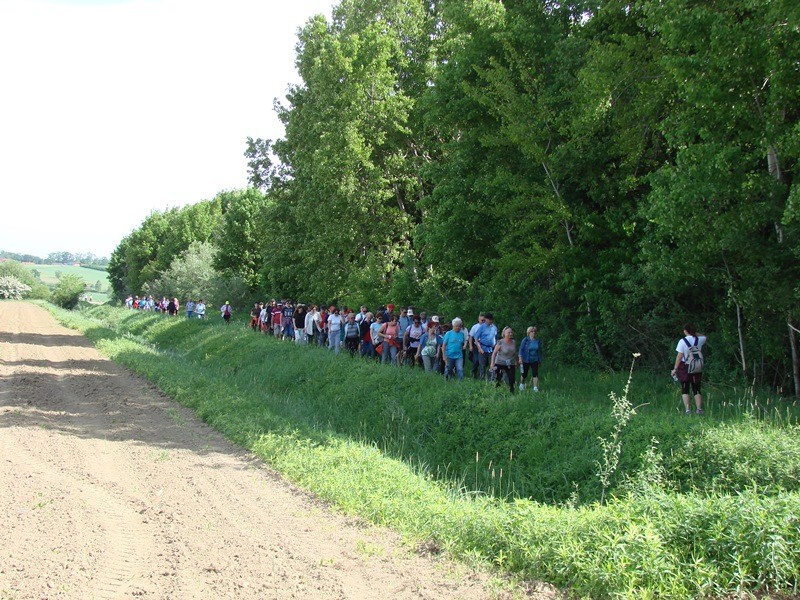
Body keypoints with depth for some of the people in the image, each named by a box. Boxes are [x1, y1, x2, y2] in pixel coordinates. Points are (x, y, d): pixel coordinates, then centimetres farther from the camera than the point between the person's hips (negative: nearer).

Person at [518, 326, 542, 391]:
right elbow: (521, 349, -6)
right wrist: (520, 358, -16)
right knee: (524, 374, 9)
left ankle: (535, 388, -8)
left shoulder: (538, 341, 3)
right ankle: (522, 384, 35)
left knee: (535, 373, -9)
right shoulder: (525, 340, -6)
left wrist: (540, 360, 14)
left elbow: (539, 351, 12)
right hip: (525, 360, -2)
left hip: (534, 361, 2)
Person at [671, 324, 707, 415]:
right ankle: (699, 408, 0)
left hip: (684, 367, -3)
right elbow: (704, 336, 27)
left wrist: (675, 368, -7)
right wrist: (694, 333, 15)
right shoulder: (699, 340, 1)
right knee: (696, 389, 9)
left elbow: (679, 356, -12)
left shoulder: (682, 341, -10)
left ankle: (687, 409, -4)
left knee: (685, 389, 3)